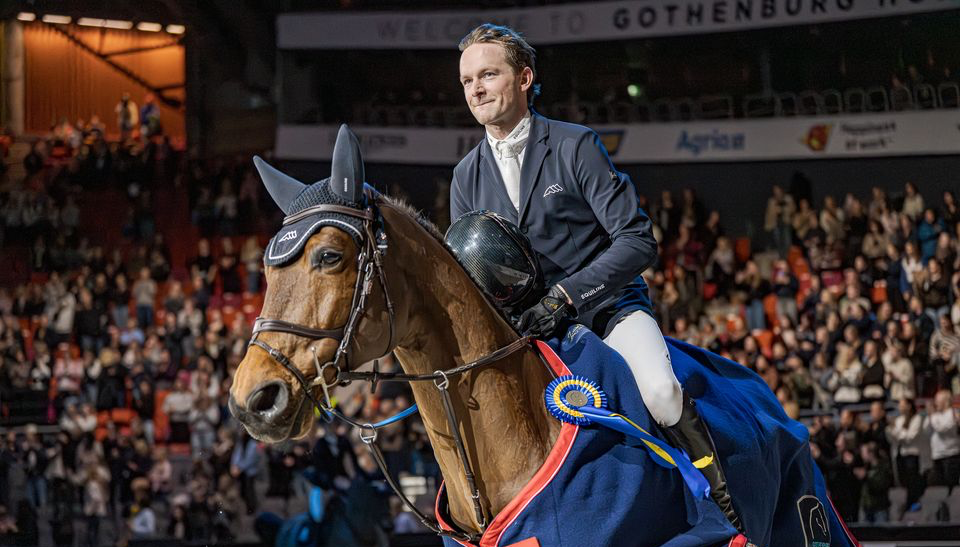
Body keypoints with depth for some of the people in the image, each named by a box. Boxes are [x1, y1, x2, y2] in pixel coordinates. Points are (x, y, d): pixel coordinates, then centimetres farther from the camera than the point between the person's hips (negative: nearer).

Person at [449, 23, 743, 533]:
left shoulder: (575, 146, -9)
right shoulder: (467, 176, 7)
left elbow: (638, 241, -16)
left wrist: (565, 295, -28)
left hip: (609, 308, -5)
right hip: (527, 325, 5)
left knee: (661, 393, -31)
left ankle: (727, 512, -15)